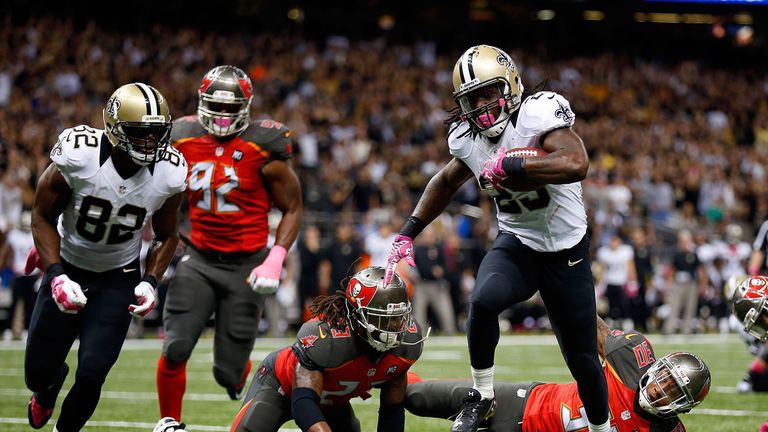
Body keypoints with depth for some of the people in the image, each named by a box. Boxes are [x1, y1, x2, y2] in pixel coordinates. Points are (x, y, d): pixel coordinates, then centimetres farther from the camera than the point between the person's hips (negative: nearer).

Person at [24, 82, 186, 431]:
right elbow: (43, 217, -11)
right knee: (39, 372, 6)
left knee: (92, 374, -11)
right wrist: (56, 276, -21)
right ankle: (47, 388, 46)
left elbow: (166, 236, 2)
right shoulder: (78, 156, -25)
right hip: (68, 269, -1)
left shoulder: (169, 174, -17)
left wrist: (150, 282, -13)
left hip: (119, 278, 1)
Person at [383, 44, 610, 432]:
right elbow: (445, 183, 17)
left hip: (566, 250, -3)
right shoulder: (467, 138, -4)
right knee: (484, 300, -29)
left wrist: (507, 166, -37)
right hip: (516, 243, 3)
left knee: (582, 357, 5)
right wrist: (407, 235, 10)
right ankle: (482, 398, -10)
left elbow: (575, 164, -39)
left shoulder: (538, 113, -22)